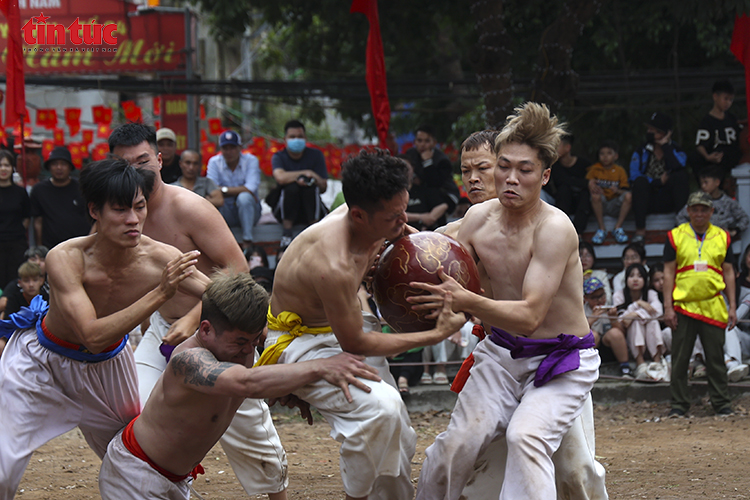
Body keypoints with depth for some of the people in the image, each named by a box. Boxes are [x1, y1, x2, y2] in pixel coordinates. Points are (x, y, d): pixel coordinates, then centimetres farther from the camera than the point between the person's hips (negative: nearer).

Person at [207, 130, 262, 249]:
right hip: (226, 214, 1)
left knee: (244, 197, -34)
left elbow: (251, 189, -22)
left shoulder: (250, 160, -8)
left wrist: (225, 190, -22)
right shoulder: (214, 162, -4)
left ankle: (247, 242, -30)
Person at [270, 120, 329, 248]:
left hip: (311, 209, 1)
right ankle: (287, 233, -27)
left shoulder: (316, 155, 2)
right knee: (291, 186, -31)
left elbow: (323, 187, -6)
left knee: (312, 187, -29)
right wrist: (306, 173, -21)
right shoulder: (278, 157, -3)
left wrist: (313, 179, -28)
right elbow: (280, 177, -27)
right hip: (285, 209, -1)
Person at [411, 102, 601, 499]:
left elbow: (530, 315, -29)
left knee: (526, 436, -30)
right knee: (459, 441, -14)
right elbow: (450, 283, 4)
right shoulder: (478, 218, -4)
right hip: (501, 351, 5)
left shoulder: (555, 229, -22)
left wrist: (464, 299, -42)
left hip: (563, 361, -5)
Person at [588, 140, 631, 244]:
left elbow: (625, 191, -4)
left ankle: (618, 227, -17)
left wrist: (617, 191, -26)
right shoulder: (595, 169, 6)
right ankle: (602, 229, -20)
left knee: (628, 196, -28)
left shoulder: (620, 171, 4)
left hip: (615, 206, 0)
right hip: (600, 205, 0)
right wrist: (591, 186, -26)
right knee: (595, 195, -33)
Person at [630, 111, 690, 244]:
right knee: (640, 181, -29)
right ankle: (640, 230, -35)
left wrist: (665, 146, -10)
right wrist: (657, 182, -18)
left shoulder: (676, 152, 7)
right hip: (648, 202, 0)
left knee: (680, 176, -24)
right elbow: (634, 177, -9)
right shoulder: (641, 153, 7)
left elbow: (678, 167, -19)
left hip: (668, 202, 0)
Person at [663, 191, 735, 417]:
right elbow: (668, 272, 3)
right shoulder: (675, 236, 4)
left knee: (716, 358, 3)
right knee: (679, 358, 2)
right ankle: (679, 404, 11)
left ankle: (721, 403, 11)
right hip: (683, 305, -1)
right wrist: (668, 307, -4)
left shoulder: (722, 237, 9)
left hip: (713, 307, 1)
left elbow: (728, 272, 12)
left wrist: (732, 306, 5)